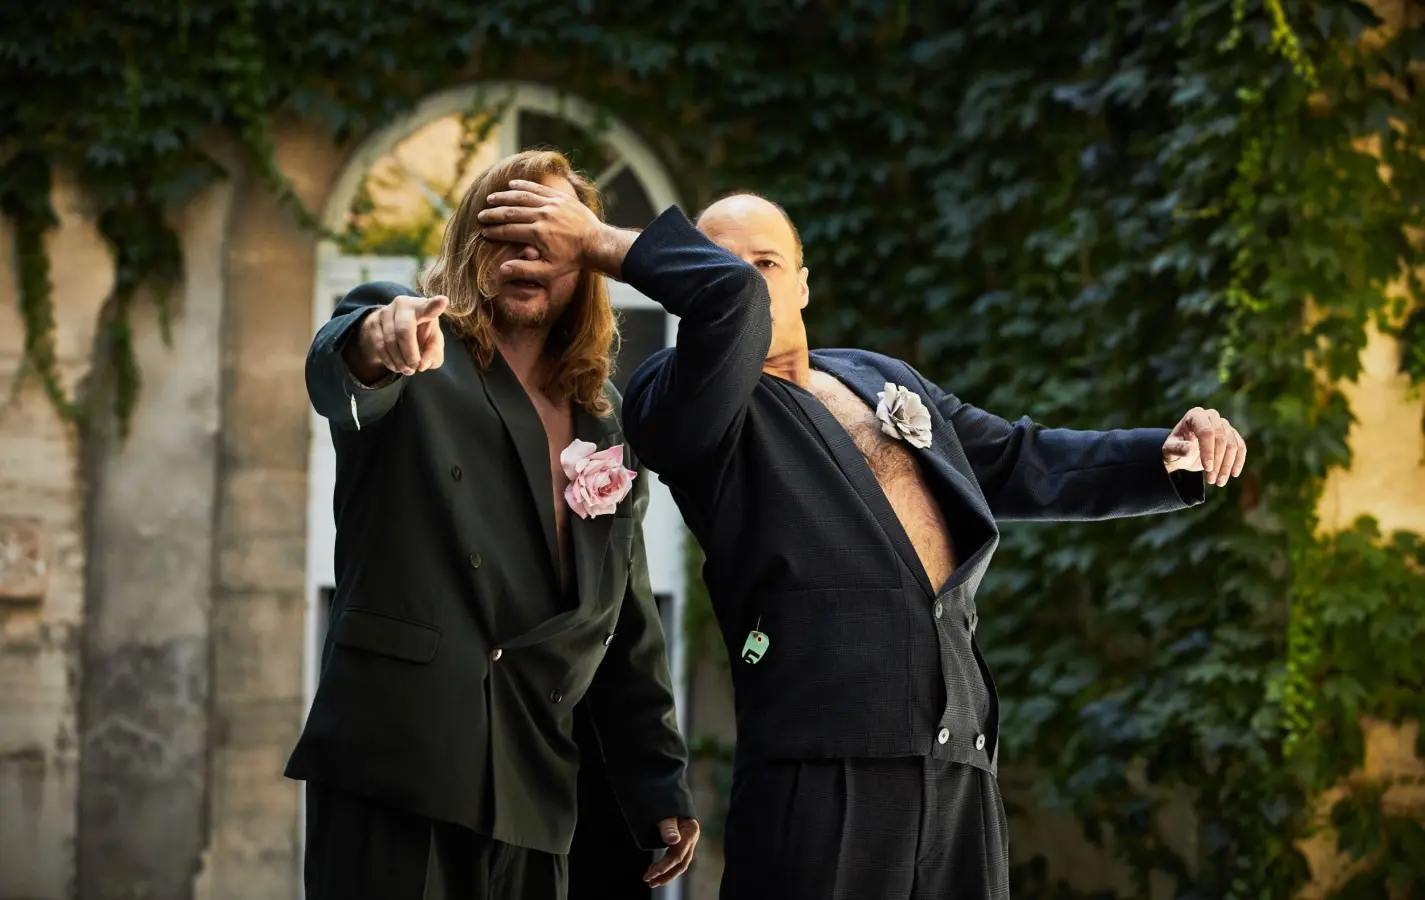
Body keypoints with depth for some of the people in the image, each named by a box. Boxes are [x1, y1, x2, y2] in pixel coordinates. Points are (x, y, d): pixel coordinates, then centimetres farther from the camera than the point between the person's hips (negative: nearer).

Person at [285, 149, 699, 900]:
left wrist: (659, 782, 13)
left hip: (532, 784, 5)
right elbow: (333, 367, -21)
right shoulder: (419, 365, 4)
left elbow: (626, 620, 20)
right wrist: (377, 340, -45)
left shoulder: (606, 421, 19)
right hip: (396, 755, -5)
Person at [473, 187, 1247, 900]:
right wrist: (597, 245, -11)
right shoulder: (689, 405, 1)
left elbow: (1025, 464, 27)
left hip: (958, 764, 6)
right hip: (822, 768, -6)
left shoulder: (884, 382, 24)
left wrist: (1168, 458, 16)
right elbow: (724, 297, -19)